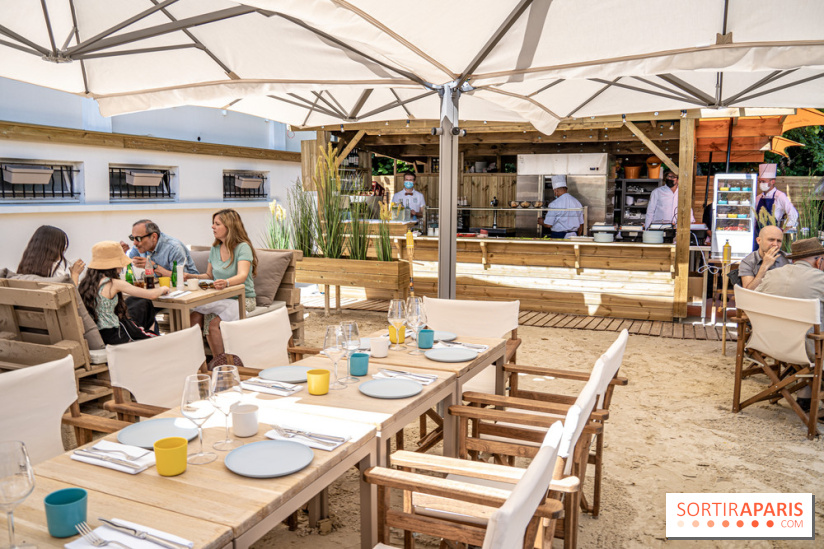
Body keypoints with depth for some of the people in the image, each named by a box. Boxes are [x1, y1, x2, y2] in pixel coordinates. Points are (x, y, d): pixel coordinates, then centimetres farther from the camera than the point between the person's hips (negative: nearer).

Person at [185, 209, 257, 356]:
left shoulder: (243, 247, -11)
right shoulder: (215, 248, 12)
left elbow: (242, 276, -27)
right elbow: (209, 275, 20)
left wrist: (226, 282, -48)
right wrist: (190, 276, 2)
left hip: (242, 299, -6)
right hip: (220, 298, 6)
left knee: (213, 323, -29)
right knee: (194, 318, -23)